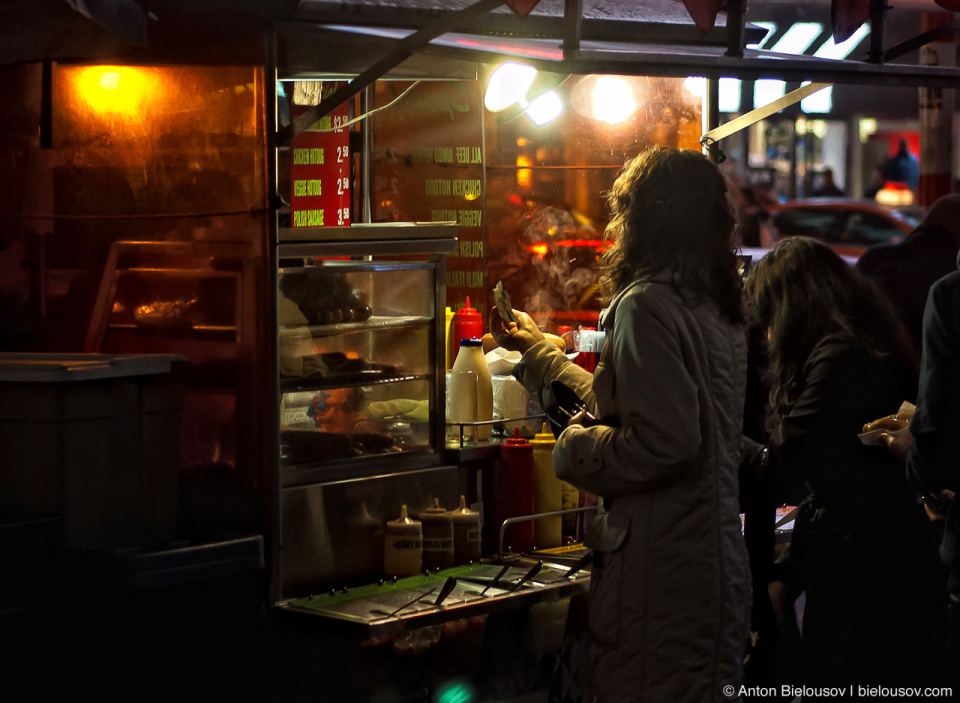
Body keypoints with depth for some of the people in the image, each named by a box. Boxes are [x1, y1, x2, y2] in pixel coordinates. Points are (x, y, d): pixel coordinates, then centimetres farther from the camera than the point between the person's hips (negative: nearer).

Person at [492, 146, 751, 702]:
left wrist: (575, 448, -6)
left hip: (662, 569, -9)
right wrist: (539, 351, 35)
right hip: (718, 564, 9)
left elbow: (663, 442, -23)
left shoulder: (647, 306, -14)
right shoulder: (718, 309, 14)